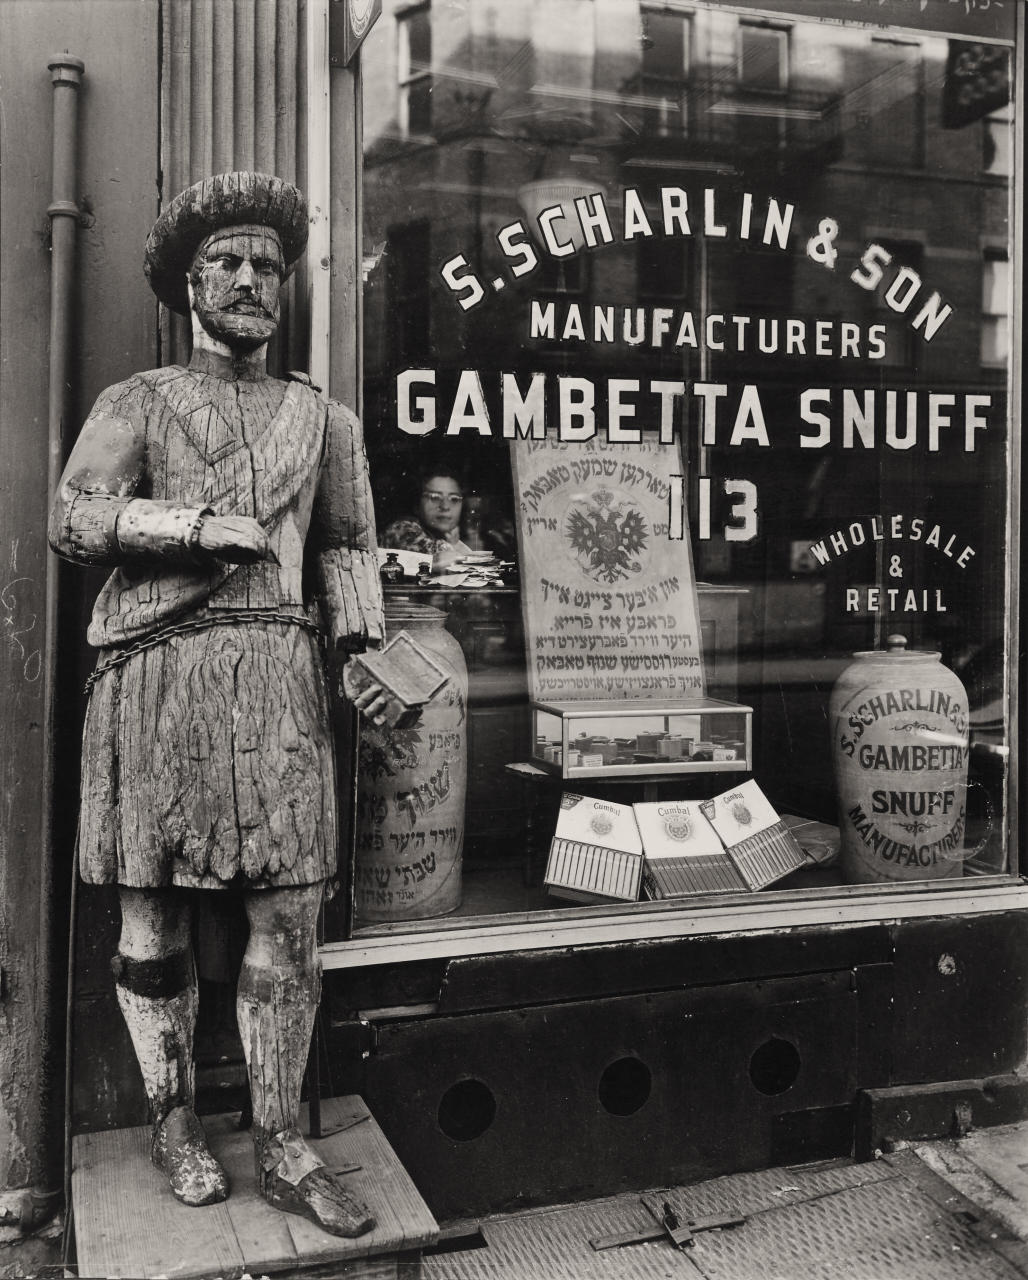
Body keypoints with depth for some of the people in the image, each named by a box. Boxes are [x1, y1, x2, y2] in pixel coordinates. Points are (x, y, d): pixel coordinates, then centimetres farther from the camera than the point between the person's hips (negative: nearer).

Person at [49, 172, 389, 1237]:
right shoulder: (136, 402, 10)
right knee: (153, 911, 6)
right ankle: (173, 1118, 25)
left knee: (287, 914, -1)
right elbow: (72, 521, -2)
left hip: (276, 673, 2)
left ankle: (280, 1147, 13)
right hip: (154, 674, -1)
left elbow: (346, 547, 20)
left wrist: (363, 653, 7)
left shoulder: (322, 418, 19)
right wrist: (202, 525, -11)